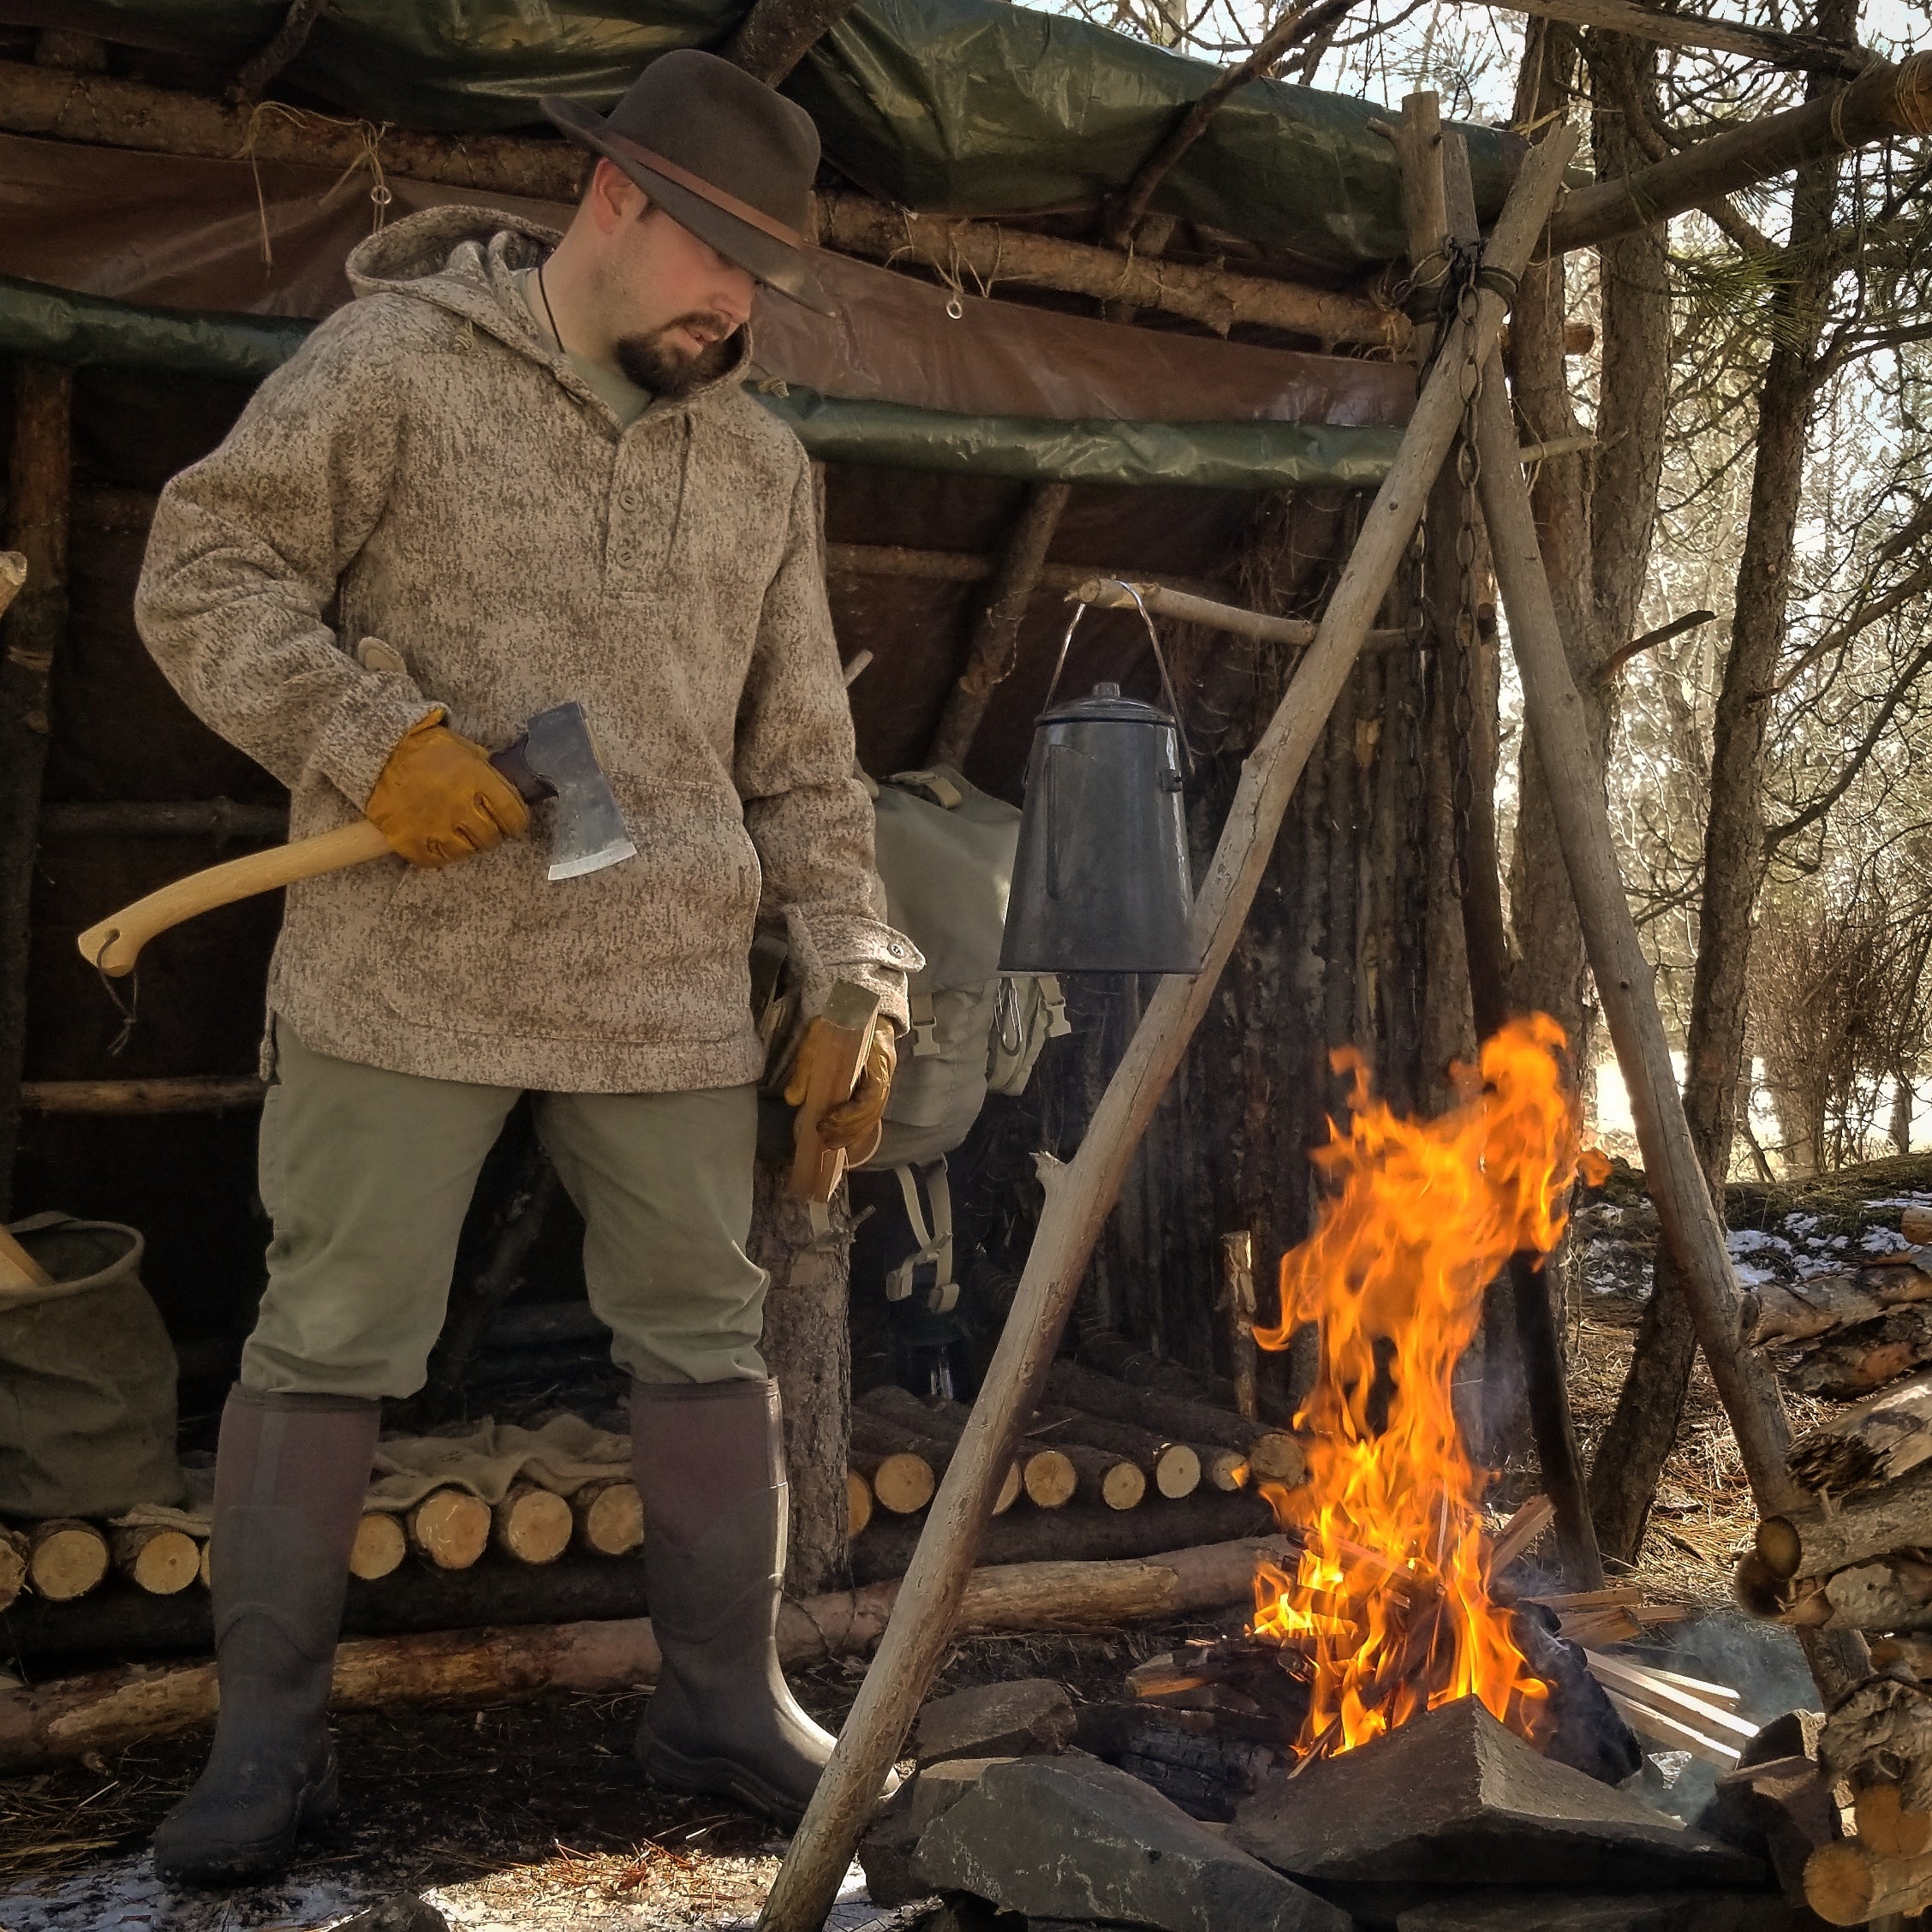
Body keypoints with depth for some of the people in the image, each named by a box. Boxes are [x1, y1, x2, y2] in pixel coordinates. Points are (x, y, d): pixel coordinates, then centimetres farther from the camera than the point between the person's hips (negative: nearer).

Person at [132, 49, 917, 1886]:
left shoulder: (763, 464, 14)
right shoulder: (392, 361, -1)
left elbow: (799, 760, 16)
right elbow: (202, 573, -3)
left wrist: (852, 970, 9)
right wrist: (373, 739, -17)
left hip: (669, 997, 4)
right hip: (400, 979, -4)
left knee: (707, 1339, 8)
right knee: (325, 1346, 2)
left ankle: (724, 1698, 25)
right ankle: (267, 1735, 18)